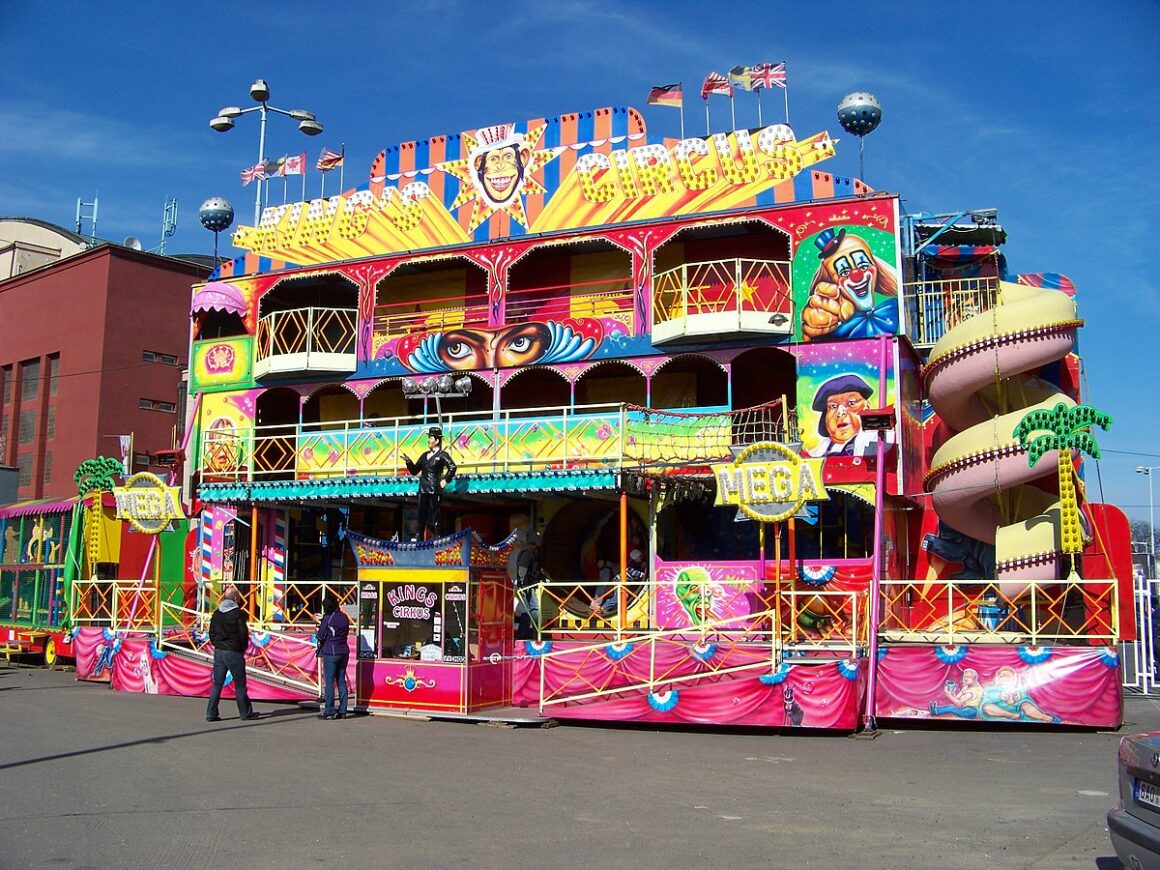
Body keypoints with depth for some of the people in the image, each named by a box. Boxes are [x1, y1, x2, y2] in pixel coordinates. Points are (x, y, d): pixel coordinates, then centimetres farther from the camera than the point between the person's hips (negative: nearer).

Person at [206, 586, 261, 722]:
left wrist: (218, 644, 16)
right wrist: (243, 648, 4)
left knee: (217, 684, 8)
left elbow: (211, 633, 10)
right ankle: (245, 712, 12)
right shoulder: (238, 613, -12)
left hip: (218, 651, 5)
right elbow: (243, 633, -12)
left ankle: (211, 713, 5)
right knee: (240, 685, 4)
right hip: (234, 653, -5)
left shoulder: (216, 613, 6)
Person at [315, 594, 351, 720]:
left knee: (329, 681, -1)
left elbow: (320, 636, -8)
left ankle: (329, 712, -1)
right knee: (341, 681, 10)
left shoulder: (327, 618, -11)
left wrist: (316, 632, 15)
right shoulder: (344, 617, 7)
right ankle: (342, 711, 9)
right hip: (344, 652, 6)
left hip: (330, 653, -6)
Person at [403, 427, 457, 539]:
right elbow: (415, 470, 20)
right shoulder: (425, 455, 18)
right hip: (423, 490, 7)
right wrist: (409, 462, 5)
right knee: (422, 517, 6)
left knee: (433, 518, -7)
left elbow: (452, 467, -14)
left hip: (435, 491, -7)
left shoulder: (442, 455, -2)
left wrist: (445, 480, -15)